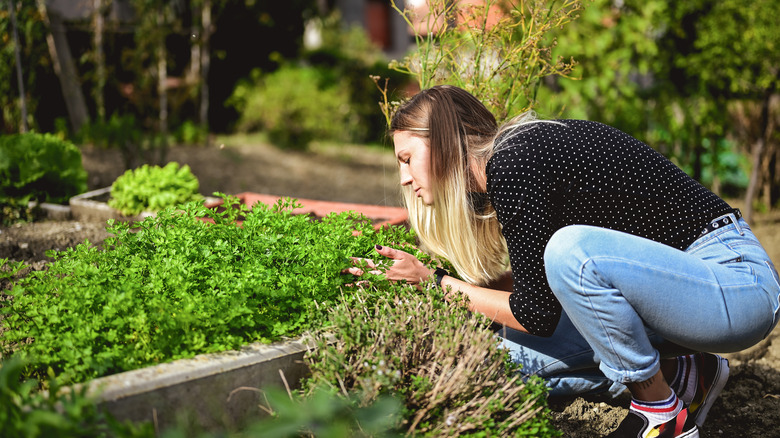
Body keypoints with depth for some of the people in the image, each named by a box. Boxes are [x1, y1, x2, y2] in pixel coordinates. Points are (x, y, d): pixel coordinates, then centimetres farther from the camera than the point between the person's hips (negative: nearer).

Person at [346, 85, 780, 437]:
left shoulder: (513, 165, -20)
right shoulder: (516, 156, 8)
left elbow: (536, 314, -17)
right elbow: (534, 283, 15)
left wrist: (436, 281, -7)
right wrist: (418, 277, 13)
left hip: (739, 280, -9)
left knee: (574, 248, -33)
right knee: (518, 348, 2)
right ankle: (682, 376, 8)